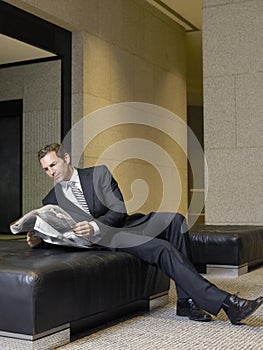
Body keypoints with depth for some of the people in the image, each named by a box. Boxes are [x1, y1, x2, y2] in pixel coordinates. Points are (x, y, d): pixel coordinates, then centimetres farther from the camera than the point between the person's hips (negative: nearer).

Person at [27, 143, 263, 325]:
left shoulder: (99, 173, 8)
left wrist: (94, 226, -23)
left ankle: (186, 301, -20)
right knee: (163, 249, -27)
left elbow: (118, 211, -3)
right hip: (101, 238, -3)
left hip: (122, 224, 4)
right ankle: (225, 303, -32)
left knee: (175, 219, -23)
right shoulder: (52, 201, 12)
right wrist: (37, 240, -15)